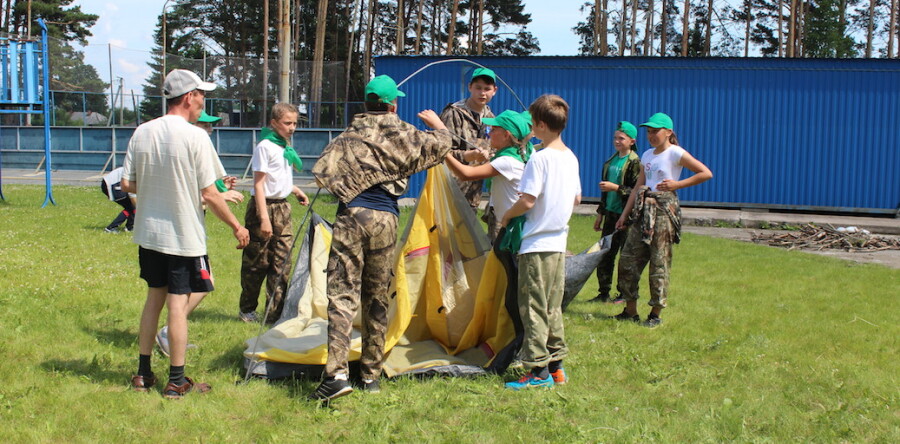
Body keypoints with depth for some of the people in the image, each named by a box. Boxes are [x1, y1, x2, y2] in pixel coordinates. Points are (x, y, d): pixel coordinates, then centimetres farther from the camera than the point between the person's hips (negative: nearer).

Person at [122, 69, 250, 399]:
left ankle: (143, 374, 24)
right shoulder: (194, 137, -15)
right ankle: (177, 381, 8)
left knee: (154, 298, 17)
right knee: (179, 303, 1)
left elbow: (127, 184, 5)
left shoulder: (142, 133, 2)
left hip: (148, 232, 6)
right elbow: (209, 194, -15)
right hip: (184, 235, -6)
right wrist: (237, 227, -3)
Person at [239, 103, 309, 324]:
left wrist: (296, 190, 14)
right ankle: (247, 310, 17)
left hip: (283, 208, 8)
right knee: (256, 262, 2)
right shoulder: (265, 146, -13)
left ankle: (275, 313, 8)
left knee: (282, 263, 4)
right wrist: (264, 218, -22)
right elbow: (259, 183, -17)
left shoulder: (286, 147, 13)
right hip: (264, 206, -8)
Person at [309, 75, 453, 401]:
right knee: (377, 300, 11)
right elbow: (439, 146, 12)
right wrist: (437, 124, 32)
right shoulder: (402, 133, 7)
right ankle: (371, 374, 19)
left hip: (351, 216, -1)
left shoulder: (350, 134, 8)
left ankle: (336, 373, -19)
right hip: (385, 220, 1)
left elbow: (321, 172, 1)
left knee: (342, 294, -5)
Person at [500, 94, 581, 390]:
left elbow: (527, 201, -19)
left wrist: (507, 216, -2)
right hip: (559, 242, 8)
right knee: (553, 307, 14)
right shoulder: (571, 158, 9)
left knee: (533, 308, -2)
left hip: (536, 244, -8)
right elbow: (577, 199, 17)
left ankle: (538, 371, -1)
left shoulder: (540, 158, -16)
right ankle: (556, 366, 19)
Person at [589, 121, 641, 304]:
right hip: (611, 213, 7)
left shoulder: (635, 162, -10)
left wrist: (615, 187, -22)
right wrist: (600, 213, 21)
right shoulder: (610, 162, 13)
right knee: (605, 254, 7)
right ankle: (604, 293, 15)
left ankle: (625, 294, 12)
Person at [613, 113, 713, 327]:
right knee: (628, 259, 3)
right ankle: (630, 311, 12)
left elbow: (706, 173, -10)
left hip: (664, 209, -7)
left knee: (659, 262, -3)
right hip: (643, 211, 7)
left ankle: (656, 314, 6)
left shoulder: (675, 153, -5)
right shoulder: (647, 155, 15)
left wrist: (677, 184, -13)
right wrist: (625, 214, 13)